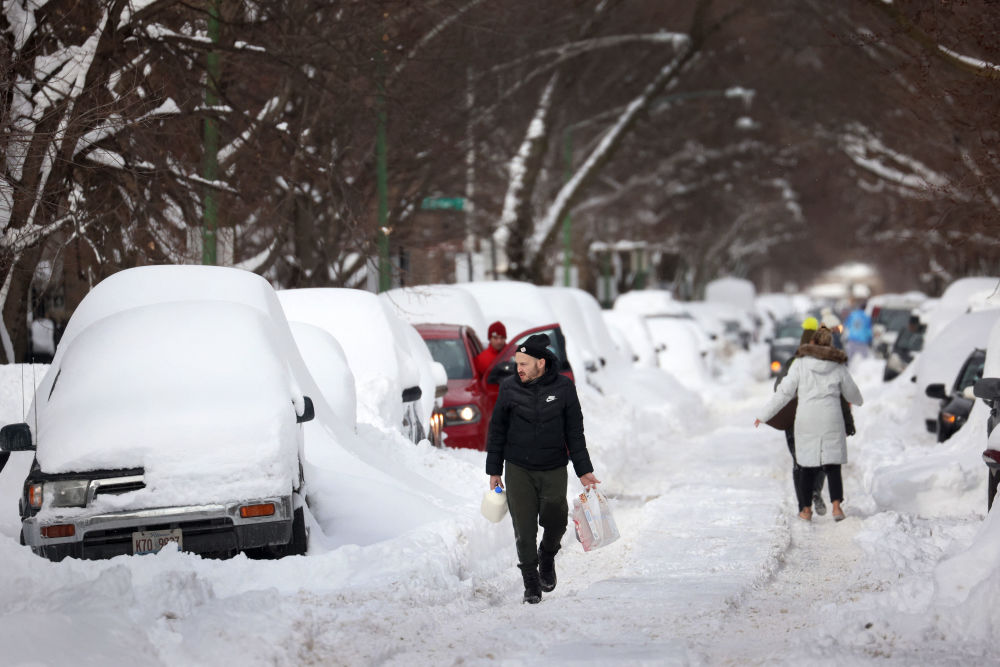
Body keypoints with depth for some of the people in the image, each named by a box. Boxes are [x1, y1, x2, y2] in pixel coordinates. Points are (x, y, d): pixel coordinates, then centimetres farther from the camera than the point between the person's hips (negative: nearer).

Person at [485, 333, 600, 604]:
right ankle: (531, 581, 10)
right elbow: (497, 432, 7)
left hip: (554, 470, 0)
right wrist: (494, 471, 7)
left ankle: (547, 558, 28)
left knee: (556, 521, -3)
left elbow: (575, 433, 4)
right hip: (518, 470, 0)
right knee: (524, 529, -2)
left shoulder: (563, 388, -3)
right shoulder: (509, 388, -3)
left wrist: (584, 471, 1)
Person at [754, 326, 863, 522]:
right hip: (831, 421, 1)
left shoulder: (801, 364, -4)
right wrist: (858, 400, 40)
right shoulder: (838, 366, 2)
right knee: (832, 464, 6)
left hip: (806, 419, -1)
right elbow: (851, 392, 15)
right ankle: (836, 505, -10)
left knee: (808, 464, 11)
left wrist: (764, 415, 4)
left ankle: (806, 509, 13)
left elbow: (784, 392, -4)